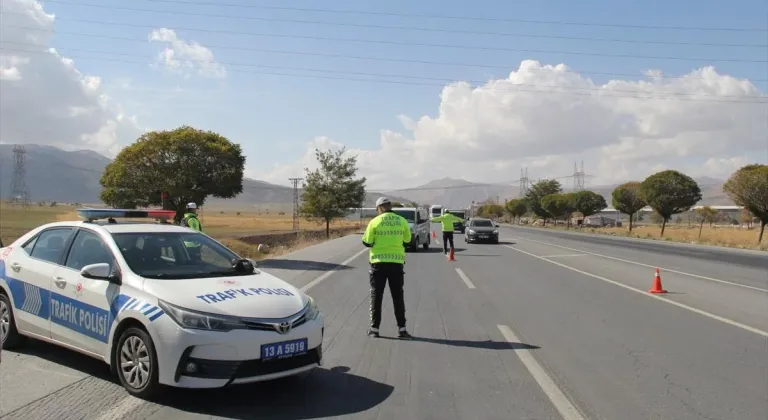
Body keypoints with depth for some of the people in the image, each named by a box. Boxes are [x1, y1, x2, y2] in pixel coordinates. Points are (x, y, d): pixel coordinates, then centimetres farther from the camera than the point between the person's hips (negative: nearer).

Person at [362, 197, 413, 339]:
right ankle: (401, 328, 8)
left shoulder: (375, 222, -7)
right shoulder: (402, 221, -1)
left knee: (376, 296, 8)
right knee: (398, 296, 9)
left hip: (379, 262, -1)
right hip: (397, 262, 2)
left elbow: (367, 242, -2)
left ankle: (374, 328, 11)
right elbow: (407, 240, 11)